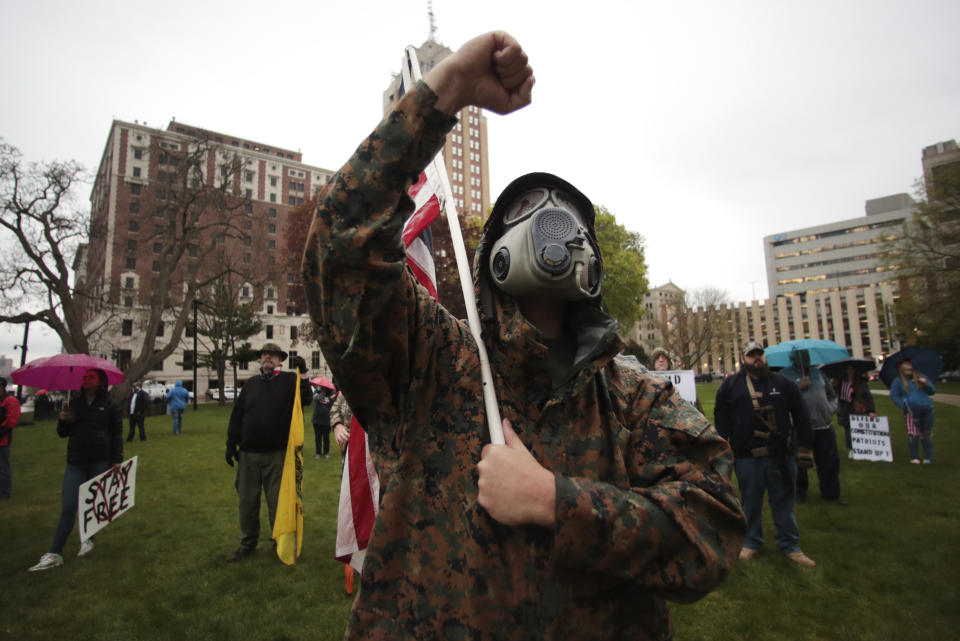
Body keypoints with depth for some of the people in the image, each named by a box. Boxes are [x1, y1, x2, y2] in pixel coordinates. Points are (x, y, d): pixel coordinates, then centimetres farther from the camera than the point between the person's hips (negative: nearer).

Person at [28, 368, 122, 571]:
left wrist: (117, 460, -6)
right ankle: (54, 553, 2)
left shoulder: (109, 406, 0)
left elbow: (117, 434, 0)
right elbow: (63, 433, 15)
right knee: (68, 507, -3)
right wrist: (63, 421, -7)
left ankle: (88, 539, 28)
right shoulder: (75, 403, 10)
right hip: (76, 463, 3)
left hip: (100, 462, -3)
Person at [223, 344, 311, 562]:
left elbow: (305, 400, -15)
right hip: (248, 454, 4)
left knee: (278, 501, 6)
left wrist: (303, 374, -22)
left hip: (277, 454, -4)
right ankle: (247, 543, 30)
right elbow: (237, 415, 13)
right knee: (247, 501, 13)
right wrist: (231, 444, 9)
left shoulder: (289, 380, 0)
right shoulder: (250, 383, 11)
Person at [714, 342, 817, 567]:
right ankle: (752, 542, 27)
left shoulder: (783, 384, 6)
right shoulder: (731, 385, 2)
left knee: (784, 501, 11)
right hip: (746, 457, -1)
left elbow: (801, 417, 8)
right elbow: (721, 419, 4)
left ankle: (790, 546, 26)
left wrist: (805, 449, 4)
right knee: (750, 502, 11)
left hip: (781, 455, 1)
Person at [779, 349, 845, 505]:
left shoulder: (818, 373, 14)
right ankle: (799, 492, 22)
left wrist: (831, 409, 7)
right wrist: (798, 387, -18)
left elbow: (832, 395, 23)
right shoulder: (785, 374, -1)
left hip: (825, 426, 5)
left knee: (830, 462, 10)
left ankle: (831, 494, 25)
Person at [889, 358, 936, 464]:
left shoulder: (921, 377, 14)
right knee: (913, 435, -7)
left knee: (927, 434, 6)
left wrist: (926, 383, -8)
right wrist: (904, 406, -3)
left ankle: (928, 457, 15)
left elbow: (932, 391, 12)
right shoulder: (898, 381, 6)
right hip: (912, 412, -3)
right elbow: (893, 395, 6)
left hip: (927, 409, 3)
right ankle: (914, 458, 3)